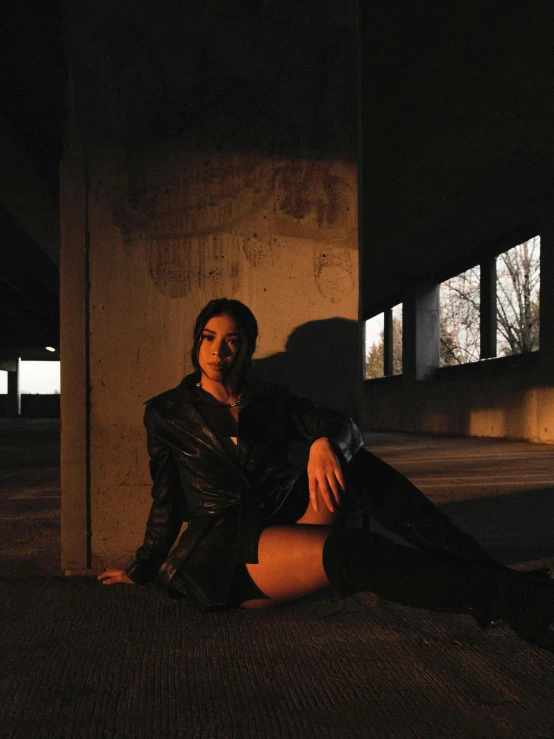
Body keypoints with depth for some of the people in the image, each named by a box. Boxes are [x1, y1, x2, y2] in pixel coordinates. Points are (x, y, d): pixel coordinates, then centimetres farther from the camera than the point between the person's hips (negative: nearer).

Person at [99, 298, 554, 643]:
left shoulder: (271, 402, 13)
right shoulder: (166, 413, 7)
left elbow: (343, 428, -5)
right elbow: (167, 501, 13)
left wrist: (326, 443, -29)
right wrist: (143, 571, 15)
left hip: (285, 520, 4)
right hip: (222, 552, -4)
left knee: (356, 466, -24)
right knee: (345, 551, -34)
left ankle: (488, 569, -29)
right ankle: (504, 597, -42)